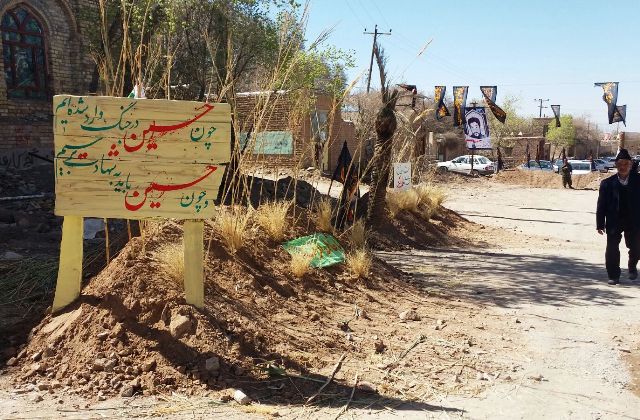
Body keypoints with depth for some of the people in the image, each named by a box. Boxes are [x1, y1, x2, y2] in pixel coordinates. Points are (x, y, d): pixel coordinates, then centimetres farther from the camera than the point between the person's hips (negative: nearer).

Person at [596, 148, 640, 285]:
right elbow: (601, 205, 0)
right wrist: (600, 224, -4)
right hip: (614, 221, 0)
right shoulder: (607, 183, -2)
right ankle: (613, 276, 16)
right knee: (612, 250, 2)